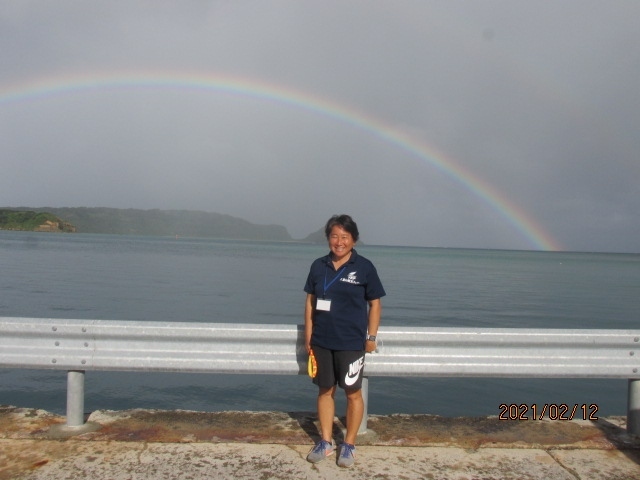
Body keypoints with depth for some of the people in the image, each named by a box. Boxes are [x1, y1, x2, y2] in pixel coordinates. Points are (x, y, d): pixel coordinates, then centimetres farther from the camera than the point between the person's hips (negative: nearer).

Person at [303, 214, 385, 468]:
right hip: (321, 341, 3)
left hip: (351, 342, -3)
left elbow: (375, 304, -1)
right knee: (325, 390, 12)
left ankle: (349, 445, 21)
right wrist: (308, 335, 5)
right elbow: (310, 301, 8)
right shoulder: (318, 266, 3)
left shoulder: (364, 267, -5)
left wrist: (371, 337, -4)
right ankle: (326, 442, 26)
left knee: (353, 392, 6)